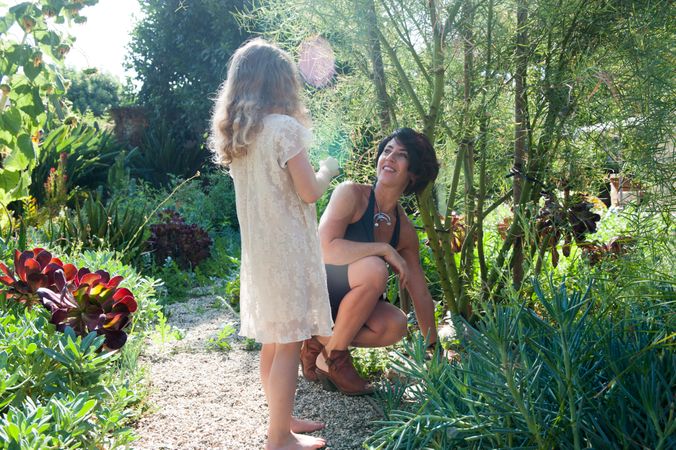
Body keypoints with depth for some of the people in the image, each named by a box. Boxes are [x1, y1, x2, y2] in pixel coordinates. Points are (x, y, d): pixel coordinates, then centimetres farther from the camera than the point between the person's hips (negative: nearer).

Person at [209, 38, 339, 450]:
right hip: (288, 250, -8)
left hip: (258, 250, 8)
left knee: (273, 339, 17)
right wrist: (327, 169, 6)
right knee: (289, 343, 1)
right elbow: (309, 192, -13)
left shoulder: (234, 133, 8)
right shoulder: (284, 127, -15)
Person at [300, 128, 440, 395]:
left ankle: (319, 342, 2)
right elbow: (325, 248, -29)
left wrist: (434, 350, 10)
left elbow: (421, 294, 7)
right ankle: (334, 358, -13)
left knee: (395, 325, -21)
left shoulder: (405, 231, 1)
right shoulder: (351, 194, -16)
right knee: (374, 269, -30)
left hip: (340, 300, 6)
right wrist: (385, 249, -25)